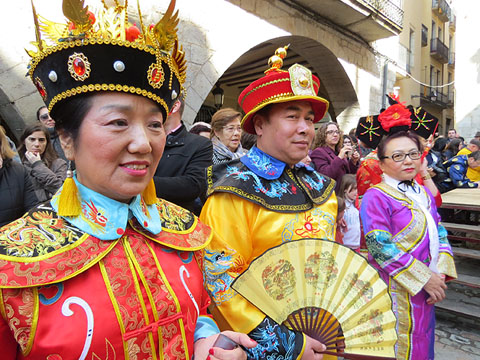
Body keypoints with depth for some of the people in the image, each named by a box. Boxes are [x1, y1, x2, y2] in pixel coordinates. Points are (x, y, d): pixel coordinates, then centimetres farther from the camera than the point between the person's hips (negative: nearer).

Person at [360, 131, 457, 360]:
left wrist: (441, 271, -6)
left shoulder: (424, 193, 8)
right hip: (396, 291, -7)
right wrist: (425, 278, -19)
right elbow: (380, 247, -22)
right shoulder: (377, 196, -17)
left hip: (427, 289, 7)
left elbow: (440, 233, 10)